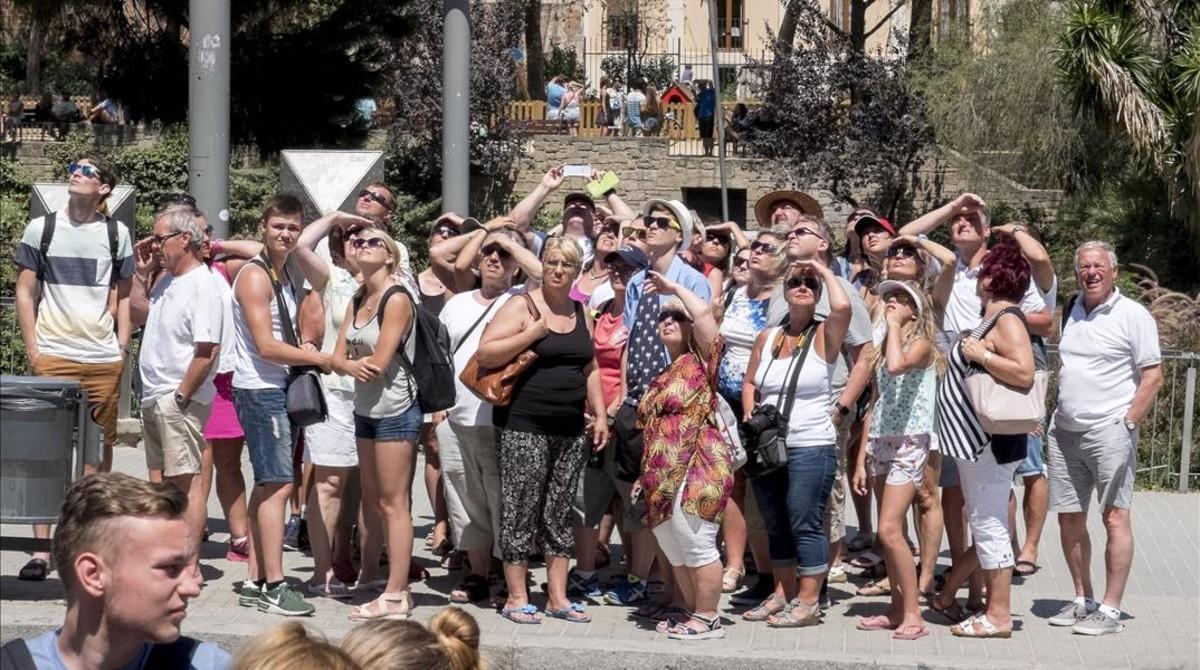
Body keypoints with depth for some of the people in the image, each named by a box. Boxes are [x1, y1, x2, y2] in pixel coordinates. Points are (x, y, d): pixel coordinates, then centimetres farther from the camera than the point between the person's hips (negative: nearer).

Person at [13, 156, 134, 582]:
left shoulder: (116, 234, 9)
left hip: (104, 359, 2)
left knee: (99, 449, 6)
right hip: (53, 356, -2)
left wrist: (123, 346, 6)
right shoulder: (41, 228, 6)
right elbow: (25, 293, 7)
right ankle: (41, 549, -4)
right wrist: (32, 350, -1)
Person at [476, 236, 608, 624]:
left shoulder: (581, 314, 14)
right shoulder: (522, 307, -5)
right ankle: (516, 598, 4)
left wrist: (600, 415, 14)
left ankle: (557, 597, 15)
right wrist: (532, 334, -18)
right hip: (524, 427, -6)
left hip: (570, 430, 6)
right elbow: (485, 354, -12)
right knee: (521, 511, -3)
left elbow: (590, 368, 21)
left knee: (559, 514, 9)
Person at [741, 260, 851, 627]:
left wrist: (824, 271, -10)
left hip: (811, 448, -6)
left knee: (806, 525, -6)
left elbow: (842, 307, -26)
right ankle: (783, 594, 23)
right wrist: (751, 417, 1)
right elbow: (749, 384, 18)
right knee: (776, 525, 13)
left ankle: (808, 603, 0)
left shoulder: (823, 336, -5)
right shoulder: (768, 338, 11)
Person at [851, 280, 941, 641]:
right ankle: (897, 608, 14)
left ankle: (913, 614, -12)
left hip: (908, 444, -8)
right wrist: (861, 458, 13)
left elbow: (897, 365, -30)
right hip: (880, 445, 8)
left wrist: (894, 325, -14)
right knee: (890, 533, 8)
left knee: (889, 530, -15)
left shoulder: (921, 344, -6)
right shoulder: (882, 349, 16)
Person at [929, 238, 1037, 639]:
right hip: (976, 441, 10)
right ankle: (946, 598, 25)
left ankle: (999, 616, -1)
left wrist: (980, 354, -19)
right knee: (983, 526, 16)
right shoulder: (994, 319, 15)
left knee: (988, 527, -5)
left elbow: (1024, 372, -27)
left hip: (988, 444, -10)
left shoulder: (1007, 321, -15)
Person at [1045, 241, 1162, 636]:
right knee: (1069, 518, 9)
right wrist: (1058, 417, 13)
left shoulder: (1132, 315, -5)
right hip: (1065, 432, 7)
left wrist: (1127, 424, -13)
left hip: (1109, 431, -7)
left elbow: (1153, 376, -8)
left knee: (1115, 518, -6)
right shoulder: (1071, 310, 12)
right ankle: (1083, 600, 21)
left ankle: (1110, 611, -4)